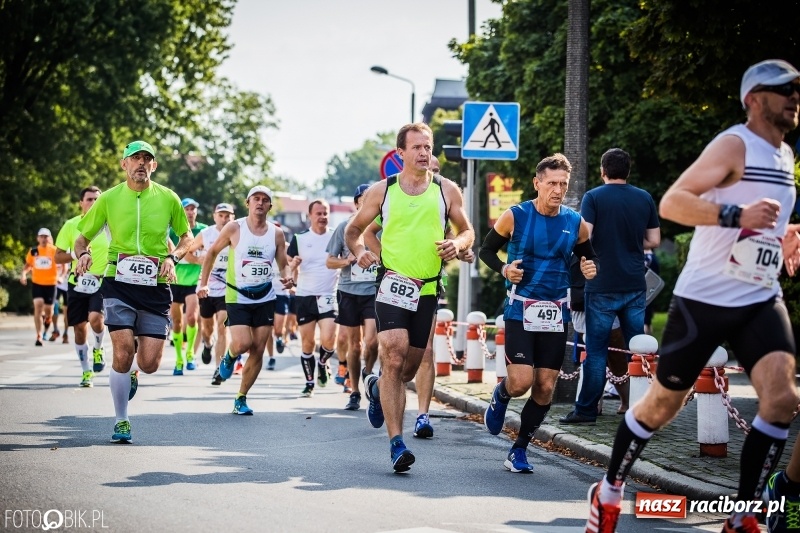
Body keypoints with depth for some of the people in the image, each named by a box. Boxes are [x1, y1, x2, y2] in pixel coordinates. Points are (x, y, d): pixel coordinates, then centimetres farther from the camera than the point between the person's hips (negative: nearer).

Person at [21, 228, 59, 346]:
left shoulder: (55, 251, -4)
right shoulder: (33, 251, 2)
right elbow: (28, 264, 14)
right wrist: (24, 274, -4)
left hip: (50, 284, 0)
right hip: (36, 283, 0)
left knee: (48, 310, 7)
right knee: (38, 307, -14)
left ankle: (47, 319, 47)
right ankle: (39, 336, -12)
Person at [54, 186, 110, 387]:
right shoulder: (71, 225, 1)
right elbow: (58, 256, 4)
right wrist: (75, 255, -13)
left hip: (102, 283, -2)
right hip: (78, 283, 2)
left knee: (95, 318, -24)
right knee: (79, 327, 4)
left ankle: (98, 349, 8)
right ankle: (87, 372, 20)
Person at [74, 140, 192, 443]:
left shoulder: (168, 198, 4)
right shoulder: (109, 198, 3)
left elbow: (186, 237, 15)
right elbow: (82, 237, 12)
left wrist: (173, 258, -5)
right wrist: (83, 254, -11)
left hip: (156, 287, 1)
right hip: (119, 284, -1)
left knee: (149, 364, -7)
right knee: (123, 349, -18)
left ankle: (132, 373, 33)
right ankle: (121, 421, 1)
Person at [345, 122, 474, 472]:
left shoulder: (447, 190, 7)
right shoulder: (382, 191, 3)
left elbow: (467, 231, 15)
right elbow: (354, 229, 13)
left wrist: (458, 244, -8)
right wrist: (360, 252, -8)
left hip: (427, 290, 3)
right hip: (392, 284, -3)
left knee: (409, 368, 11)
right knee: (394, 359, -18)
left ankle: (377, 388, 47)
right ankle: (397, 443, -18)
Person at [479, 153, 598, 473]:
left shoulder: (576, 223, 2)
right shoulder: (515, 217, -6)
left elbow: (587, 257, 17)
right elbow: (486, 249, 5)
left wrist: (590, 269, -6)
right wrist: (503, 269, -14)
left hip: (555, 314, 3)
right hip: (520, 311, -3)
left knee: (545, 388, 2)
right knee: (521, 381, -15)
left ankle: (519, 450, 17)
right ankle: (500, 396, 22)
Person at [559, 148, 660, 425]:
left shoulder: (593, 197, -5)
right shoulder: (645, 198, 7)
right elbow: (654, 240, 10)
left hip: (602, 286, -3)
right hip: (635, 285, 3)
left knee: (596, 349, 1)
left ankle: (586, 409, 3)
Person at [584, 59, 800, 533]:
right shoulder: (735, 144, -12)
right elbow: (671, 203, -23)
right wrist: (737, 215, -33)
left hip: (761, 299, 6)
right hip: (705, 298, -6)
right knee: (663, 404, 5)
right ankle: (610, 491, 28)